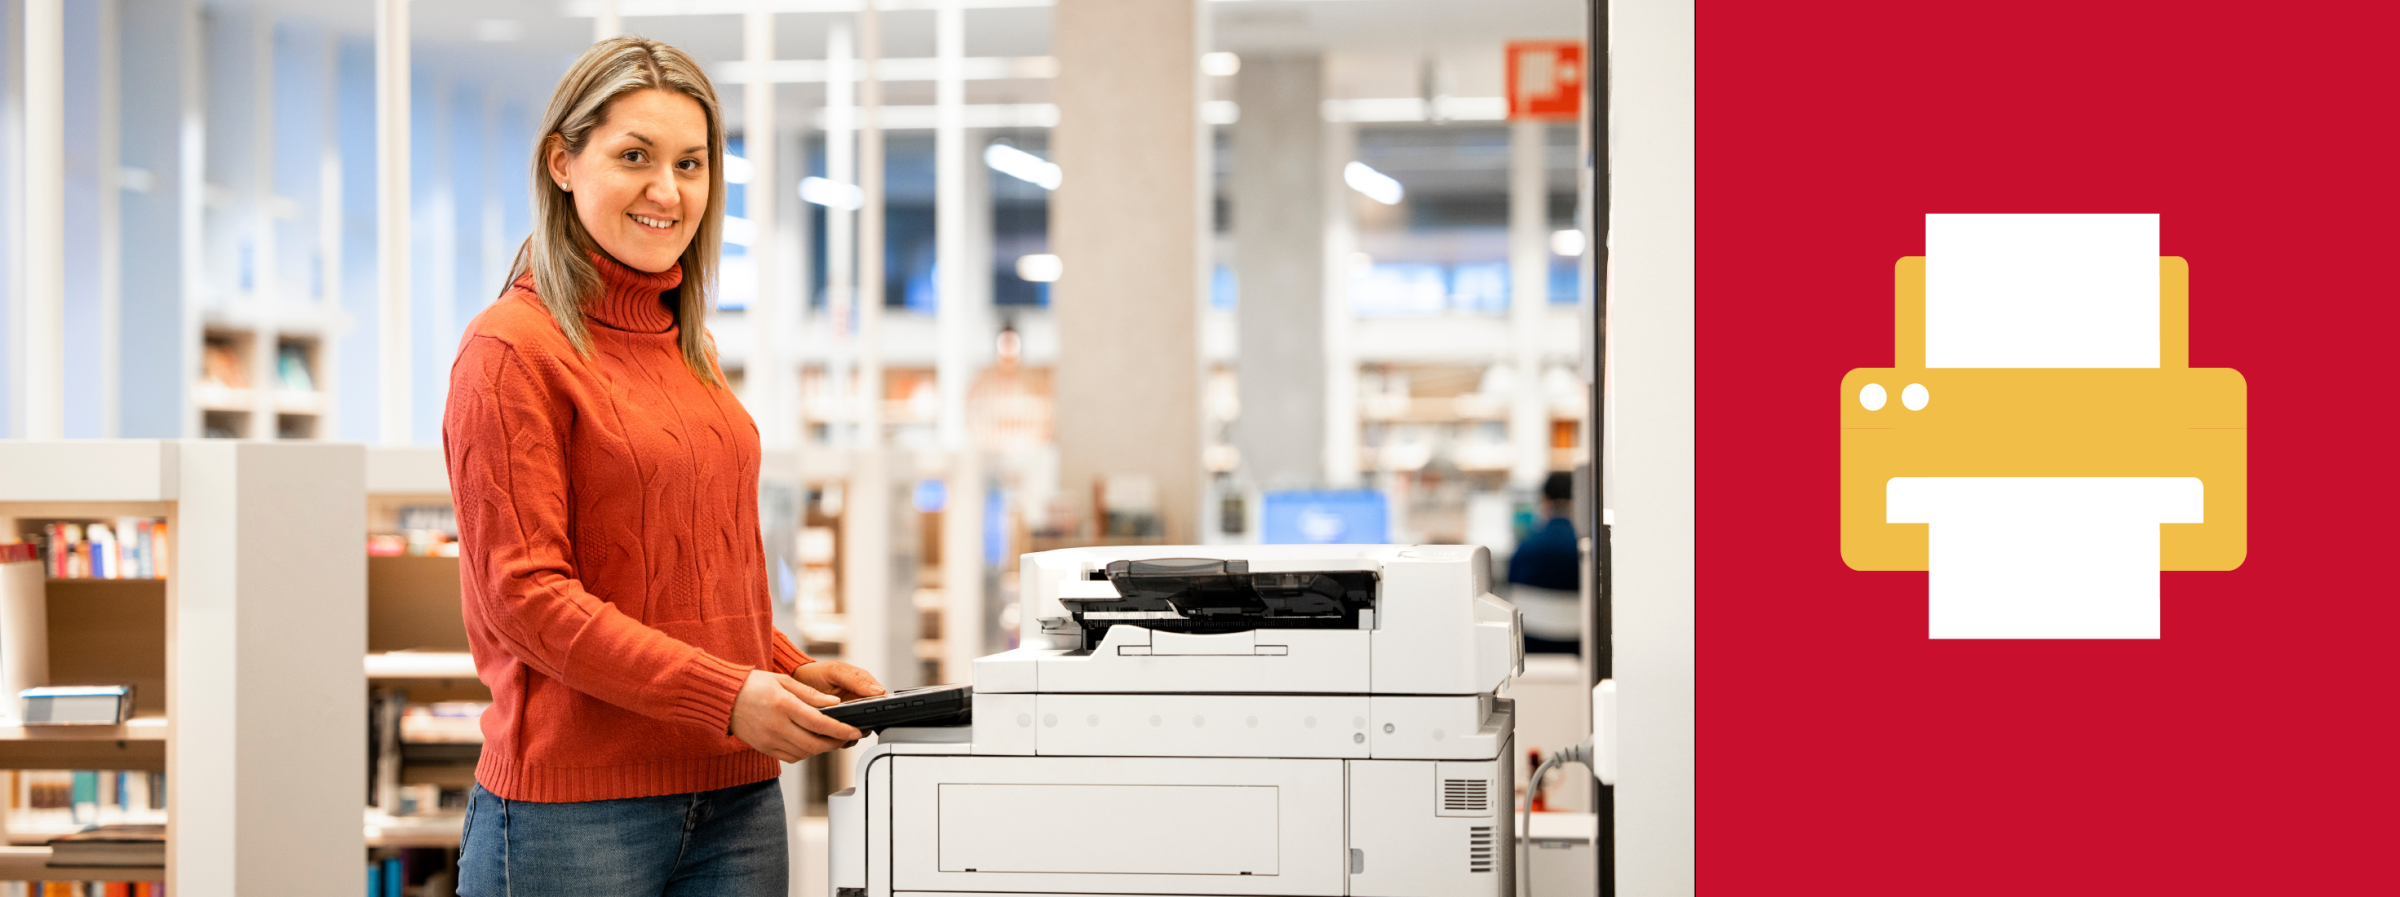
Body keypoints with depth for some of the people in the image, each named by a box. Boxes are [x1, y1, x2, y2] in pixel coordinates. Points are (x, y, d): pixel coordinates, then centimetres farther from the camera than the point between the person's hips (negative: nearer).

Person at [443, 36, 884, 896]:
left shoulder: (690, 349, 15)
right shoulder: (513, 348, -7)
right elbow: (525, 597, -14)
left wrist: (790, 672, 5)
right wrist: (725, 695, -18)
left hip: (736, 798, 7)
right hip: (573, 806, -7)